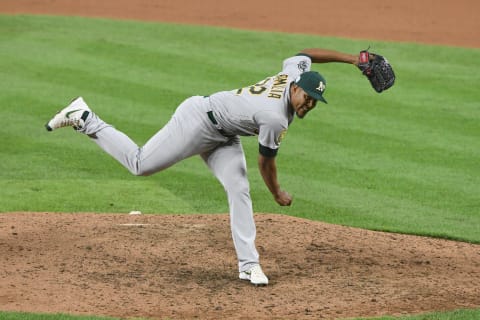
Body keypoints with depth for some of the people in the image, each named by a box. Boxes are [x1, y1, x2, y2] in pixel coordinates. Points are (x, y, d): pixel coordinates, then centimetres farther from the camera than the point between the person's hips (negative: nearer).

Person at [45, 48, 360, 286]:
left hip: (222, 137, 9)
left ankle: (248, 263, -3)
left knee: (239, 191, -2)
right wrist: (278, 194, -1)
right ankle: (84, 118, 14)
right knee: (140, 163, 1)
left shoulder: (294, 72, -11)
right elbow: (265, 162, -17)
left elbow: (308, 53, 12)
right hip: (198, 122, -9)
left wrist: (352, 58, 11)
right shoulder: (275, 119, -33)